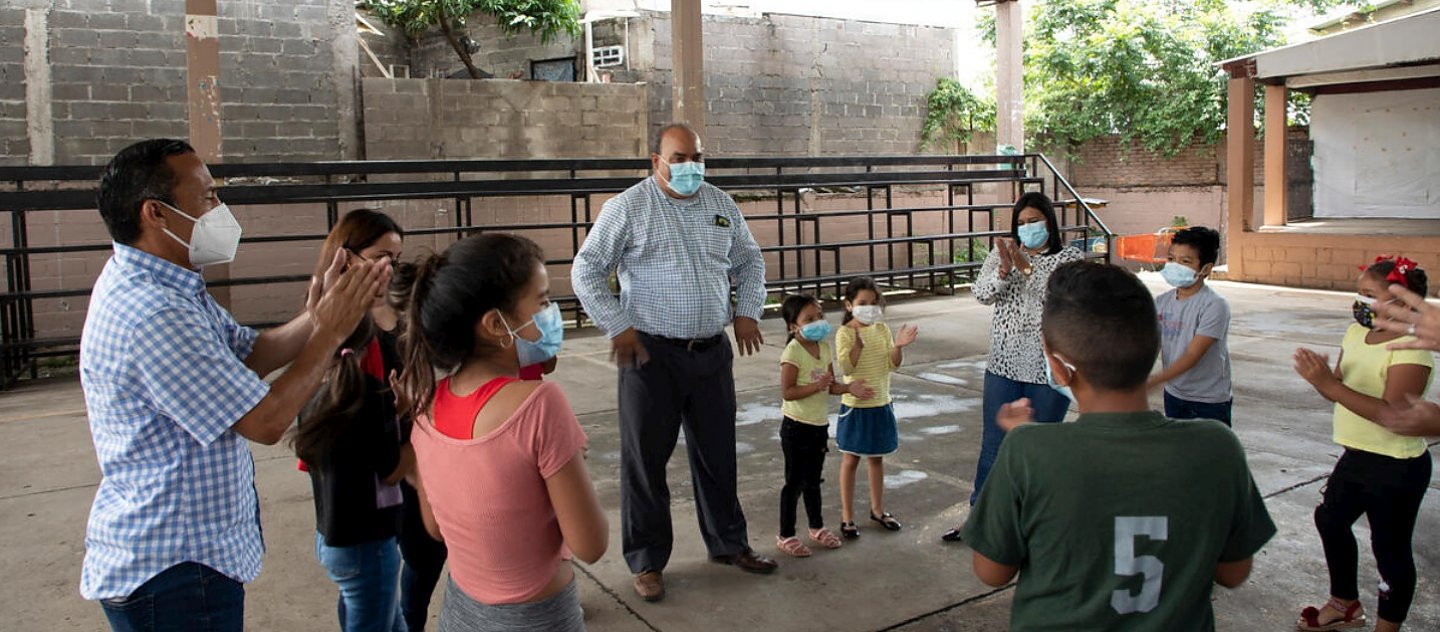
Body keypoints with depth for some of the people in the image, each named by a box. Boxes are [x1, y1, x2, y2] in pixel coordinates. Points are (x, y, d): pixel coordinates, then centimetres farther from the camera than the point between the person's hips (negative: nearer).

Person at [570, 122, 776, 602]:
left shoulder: (721, 205, 9)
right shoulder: (629, 207, -5)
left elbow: (750, 261, 21)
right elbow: (586, 270, -5)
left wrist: (748, 312, 8)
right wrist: (617, 327, -10)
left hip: (712, 351, 4)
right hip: (652, 354, -4)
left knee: (717, 453, 15)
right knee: (645, 459, 5)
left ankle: (728, 542, 33)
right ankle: (647, 561, 20)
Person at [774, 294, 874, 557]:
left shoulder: (825, 348, 5)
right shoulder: (793, 352, -18)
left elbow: (830, 385, 11)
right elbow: (787, 392, -23)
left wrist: (849, 387, -6)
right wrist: (816, 386, -31)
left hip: (820, 425, 7)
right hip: (797, 427, -7)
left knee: (813, 480, 21)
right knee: (795, 482, 3)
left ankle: (817, 528, 36)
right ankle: (785, 535, 15)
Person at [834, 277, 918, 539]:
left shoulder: (882, 329, 3)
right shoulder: (845, 333, -12)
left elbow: (892, 364, 1)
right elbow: (845, 368, -22)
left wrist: (898, 346, -18)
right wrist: (858, 345, -36)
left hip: (881, 404, 5)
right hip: (855, 406, -5)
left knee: (876, 458, 17)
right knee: (850, 459, 5)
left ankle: (877, 509, 32)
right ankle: (847, 516, 14)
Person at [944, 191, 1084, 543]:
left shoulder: (1070, 258, -3)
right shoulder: (1002, 254, 5)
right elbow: (982, 294, -6)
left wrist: (1027, 267, -24)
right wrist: (1004, 271, -23)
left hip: (1049, 369, -2)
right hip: (1004, 366, 2)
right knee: (993, 445, 9)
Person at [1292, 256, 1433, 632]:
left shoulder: (1411, 350, -22)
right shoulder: (1355, 334, 3)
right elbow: (1341, 392, 5)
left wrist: (1328, 384, -35)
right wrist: (1321, 377, -17)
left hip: (1396, 469, -9)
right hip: (1357, 457, 9)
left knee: (1390, 548, 6)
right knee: (1330, 520, 22)